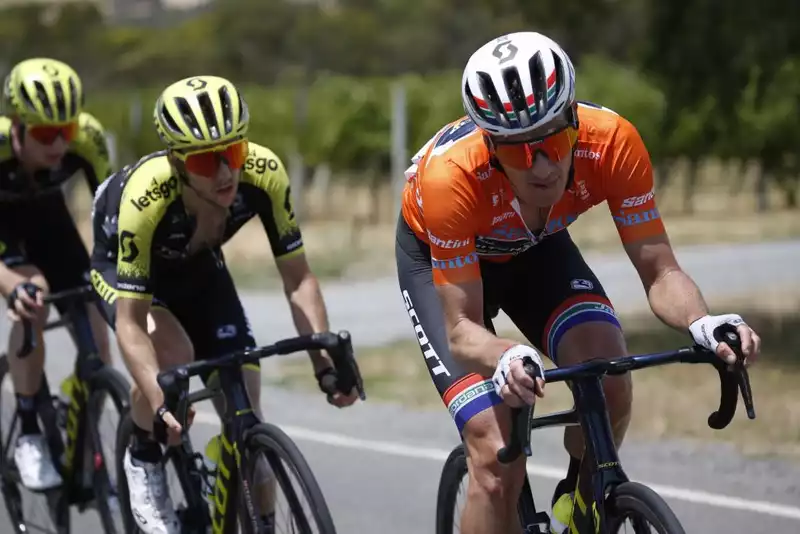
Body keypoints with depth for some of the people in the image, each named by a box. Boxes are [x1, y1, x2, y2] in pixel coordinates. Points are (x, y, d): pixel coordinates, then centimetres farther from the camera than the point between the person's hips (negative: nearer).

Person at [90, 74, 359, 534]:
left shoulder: (264, 174, -33)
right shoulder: (146, 196, -41)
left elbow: (298, 279, -22)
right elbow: (131, 323, -37)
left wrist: (326, 361, -33)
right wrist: (160, 404, -49)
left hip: (199, 265, 3)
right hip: (122, 263, -3)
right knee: (174, 356, -32)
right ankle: (143, 459, -3)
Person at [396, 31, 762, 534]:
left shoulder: (611, 142, -33)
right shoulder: (451, 176, -40)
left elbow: (661, 273, -28)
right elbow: (462, 329, -36)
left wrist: (703, 323, -50)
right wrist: (507, 358, -58)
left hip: (536, 246, 3)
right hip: (436, 258, -3)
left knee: (609, 376, -26)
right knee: (498, 461, -20)